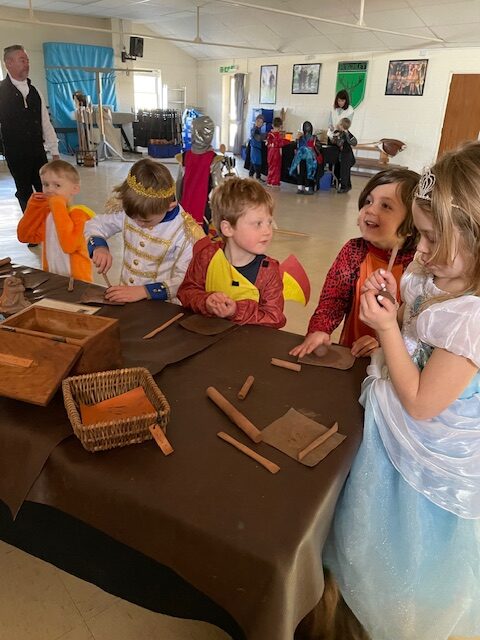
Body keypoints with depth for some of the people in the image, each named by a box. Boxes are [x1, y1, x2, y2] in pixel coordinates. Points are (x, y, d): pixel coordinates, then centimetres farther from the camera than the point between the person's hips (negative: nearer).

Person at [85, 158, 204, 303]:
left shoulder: (185, 232, -16)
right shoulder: (130, 212, -2)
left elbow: (185, 281, -19)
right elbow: (95, 225, 12)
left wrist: (144, 291, -25)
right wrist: (99, 247, -9)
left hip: (160, 308, -1)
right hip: (124, 298, 2)